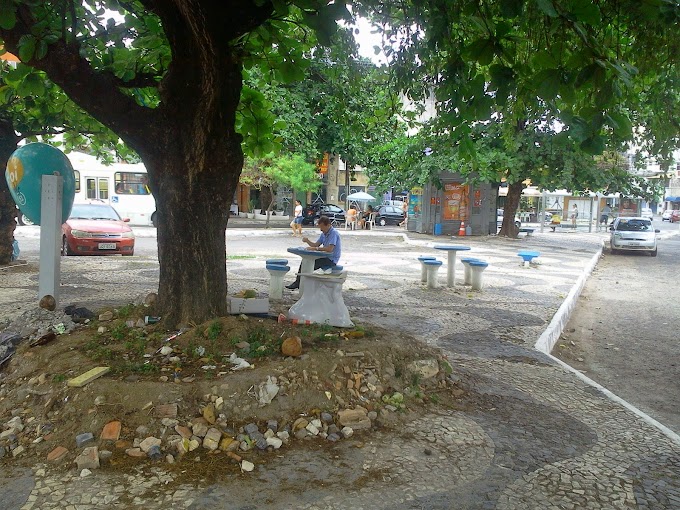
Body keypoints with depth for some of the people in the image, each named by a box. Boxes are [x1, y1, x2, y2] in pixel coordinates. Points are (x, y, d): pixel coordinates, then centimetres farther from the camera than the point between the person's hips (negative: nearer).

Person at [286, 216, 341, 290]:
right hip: (325, 257, 10)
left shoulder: (334, 233, -18)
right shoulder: (324, 234, 12)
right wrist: (307, 241, -5)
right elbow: (316, 245, 13)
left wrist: (316, 248, -26)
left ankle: (298, 284, -3)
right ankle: (297, 282, -2)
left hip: (331, 260, -9)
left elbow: (330, 249, -28)